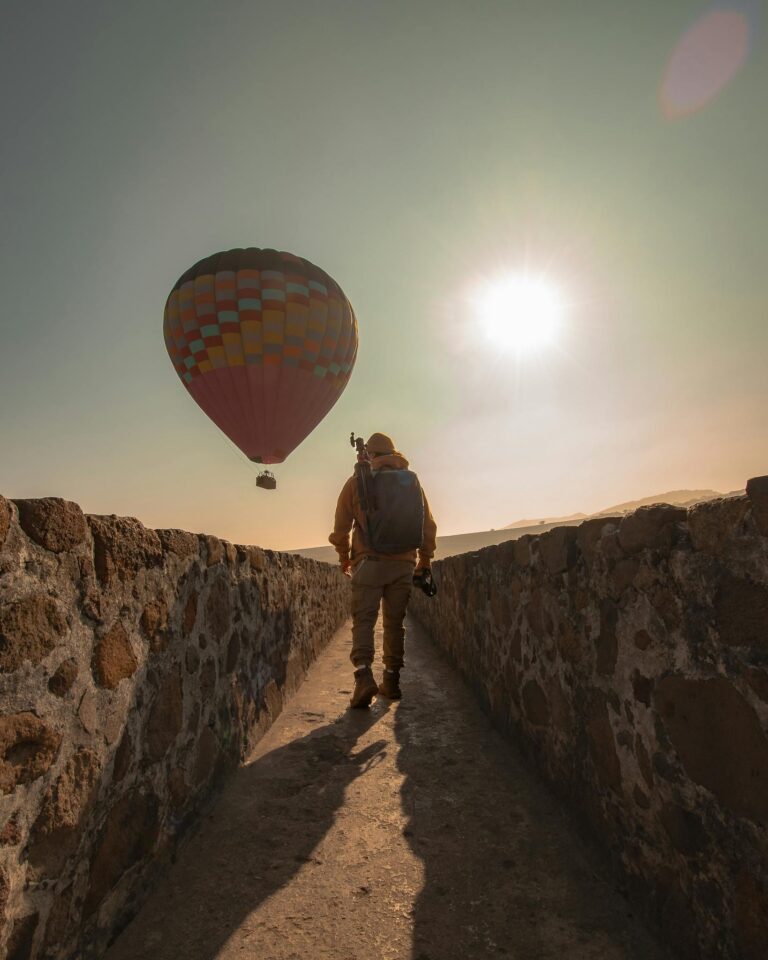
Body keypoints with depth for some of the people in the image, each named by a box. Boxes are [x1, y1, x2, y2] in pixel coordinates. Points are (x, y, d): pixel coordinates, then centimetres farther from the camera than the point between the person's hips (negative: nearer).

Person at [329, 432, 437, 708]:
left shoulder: (356, 482, 3)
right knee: (394, 622, 11)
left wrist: (344, 557, 22)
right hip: (403, 563, 3)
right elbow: (428, 525, 11)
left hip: (369, 561, -2)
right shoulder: (411, 481, 9)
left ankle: (364, 674, -21)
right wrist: (425, 559, 23)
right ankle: (391, 682, 17)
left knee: (363, 619, -2)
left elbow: (341, 527, 6)